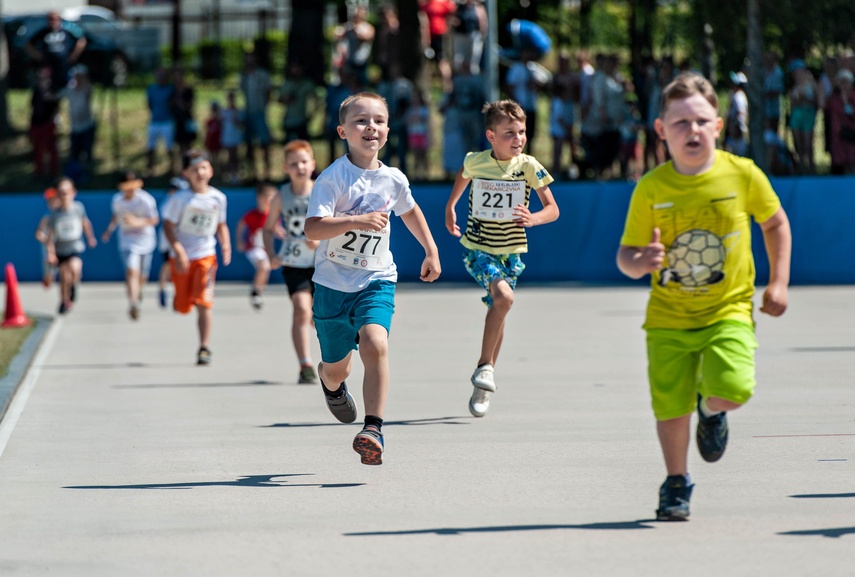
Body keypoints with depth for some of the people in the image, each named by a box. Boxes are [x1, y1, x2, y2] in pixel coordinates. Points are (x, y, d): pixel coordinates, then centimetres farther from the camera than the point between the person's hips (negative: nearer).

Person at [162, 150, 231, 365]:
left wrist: (226, 244, -2)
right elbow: (168, 225, -9)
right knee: (183, 306, 5)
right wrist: (178, 250, -20)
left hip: (206, 255, 1)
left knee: (204, 302, -14)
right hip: (182, 257, -1)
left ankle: (204, 348, -11)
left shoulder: (218, 198, 2)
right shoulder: (180, 198, -8)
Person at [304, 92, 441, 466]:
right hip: (332, 283, -1)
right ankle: (330, 383, 52)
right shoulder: (333, 178, -15)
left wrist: (431, 250, 26)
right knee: (337, 367, 13)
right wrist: (357, 221, -36)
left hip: (376, 281, 1)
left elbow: (410, 211, 24)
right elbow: (312, 229, -26)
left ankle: (374, 429, -26)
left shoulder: (393, 180, 0)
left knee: (374, 344, -26)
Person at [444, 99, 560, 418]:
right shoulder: (475, 162, -10)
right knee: (503, 296, -27)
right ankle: (485, 366, -17)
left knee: (498, 310, 9)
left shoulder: (528, 166, -10)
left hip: (511, 251, 2)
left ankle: (482, 389, 24)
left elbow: (553, 209, -7)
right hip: (477, 247, -2)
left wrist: (532, 219, -27)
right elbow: (462, 176, 17)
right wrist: (450, 207, 23)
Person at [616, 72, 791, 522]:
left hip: (728, 310, -1)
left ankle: (711, 411, 19)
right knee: (671, 405, 2)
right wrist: (640, 262, -25)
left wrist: (778, 282, 6)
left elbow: (775, 222, 10)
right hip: (669, 316, 1)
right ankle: (676, 483, 30)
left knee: (732, 390, -20)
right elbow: (626, 255, -1)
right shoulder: (651, 188, -7)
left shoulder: (743, 175, -7)